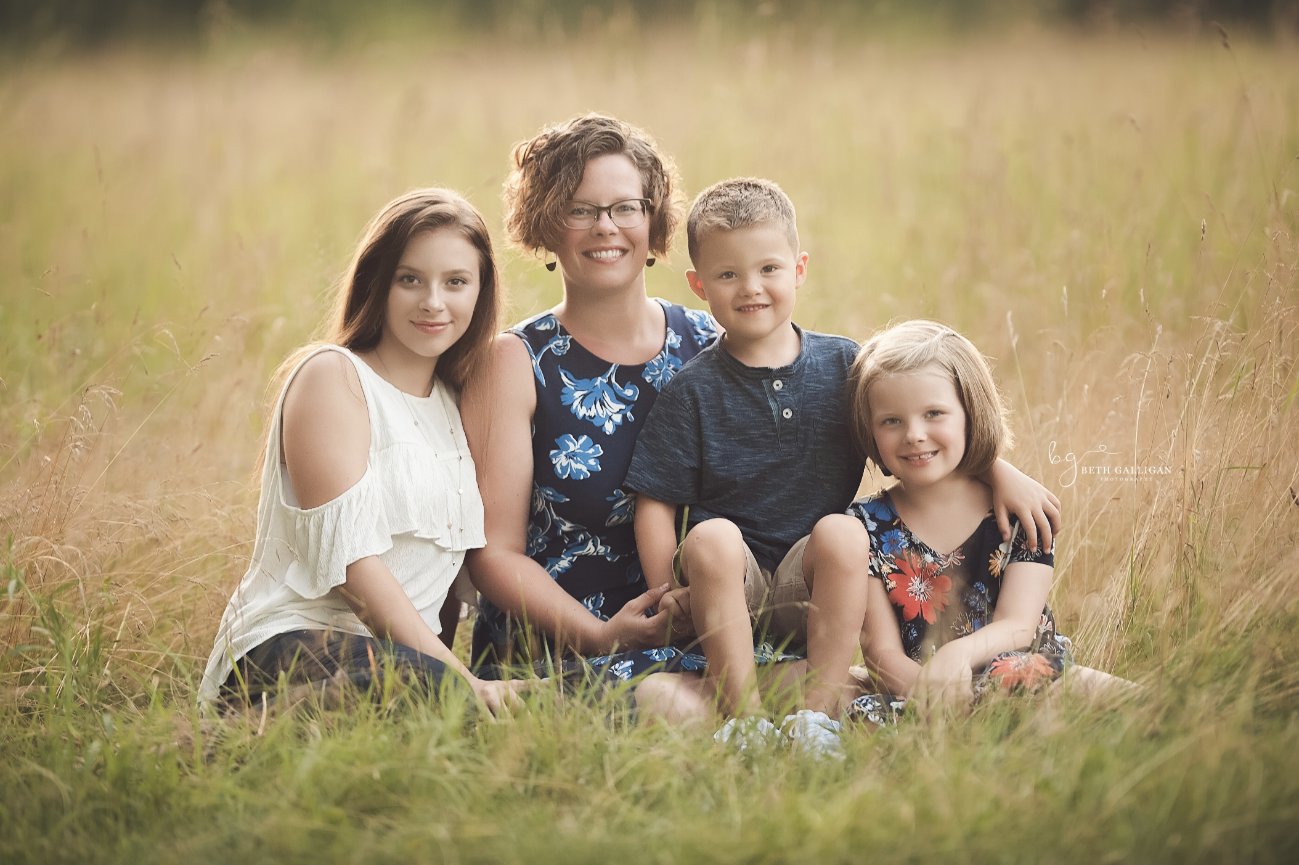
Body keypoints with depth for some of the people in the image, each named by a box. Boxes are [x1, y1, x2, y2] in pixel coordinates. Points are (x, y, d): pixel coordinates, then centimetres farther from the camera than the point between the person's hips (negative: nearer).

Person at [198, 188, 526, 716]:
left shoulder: (458, 402, 22)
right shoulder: (331, 376, -2)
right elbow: (351, 558, -12)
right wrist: (462, 680, -19)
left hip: (407, 655, 8)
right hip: (291, 643, -8)